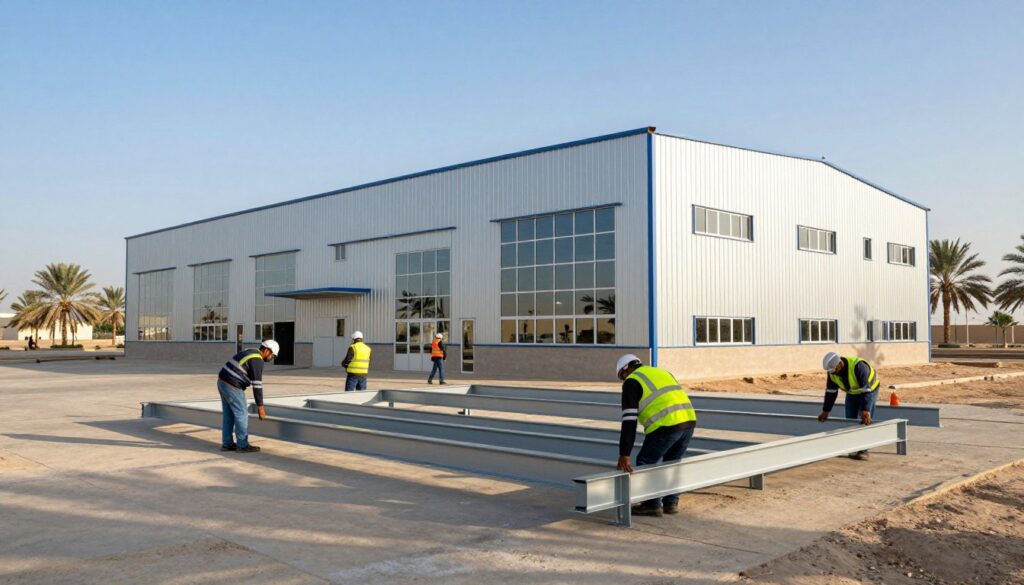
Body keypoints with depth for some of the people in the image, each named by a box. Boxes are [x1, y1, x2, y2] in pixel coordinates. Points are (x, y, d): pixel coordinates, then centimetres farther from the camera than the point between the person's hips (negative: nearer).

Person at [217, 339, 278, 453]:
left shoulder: (249, 353, 17)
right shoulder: (257, 360, -14)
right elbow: (257, 384, -17)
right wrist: (260, 406, -14)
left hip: (222, 382, 10)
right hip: (232, 386, -10)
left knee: (229, 415, 16)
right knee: (242, 414, 1)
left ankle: (227, 444, 21)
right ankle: (242, 445, 8)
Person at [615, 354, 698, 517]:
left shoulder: (632, 382, 6)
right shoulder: (663, 373, 29)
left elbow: (629, 421, -3)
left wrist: (624, 454, -5)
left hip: (667, 425, -7)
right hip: (689, 421, 7)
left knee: (645, 462, 11)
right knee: (672, 462, 26)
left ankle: (652, 504, 14)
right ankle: (671, 503, 28)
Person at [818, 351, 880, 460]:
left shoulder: (858, 366, -38)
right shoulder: (832, 371, -18)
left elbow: (866, 390, -39)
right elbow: (830, 391, -8)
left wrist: (865, 411, -46)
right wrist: (825, 411, -7)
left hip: (869, 389, -6)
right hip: (852, 393, 6)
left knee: (865, 420, -14)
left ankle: (863, 450, -9)